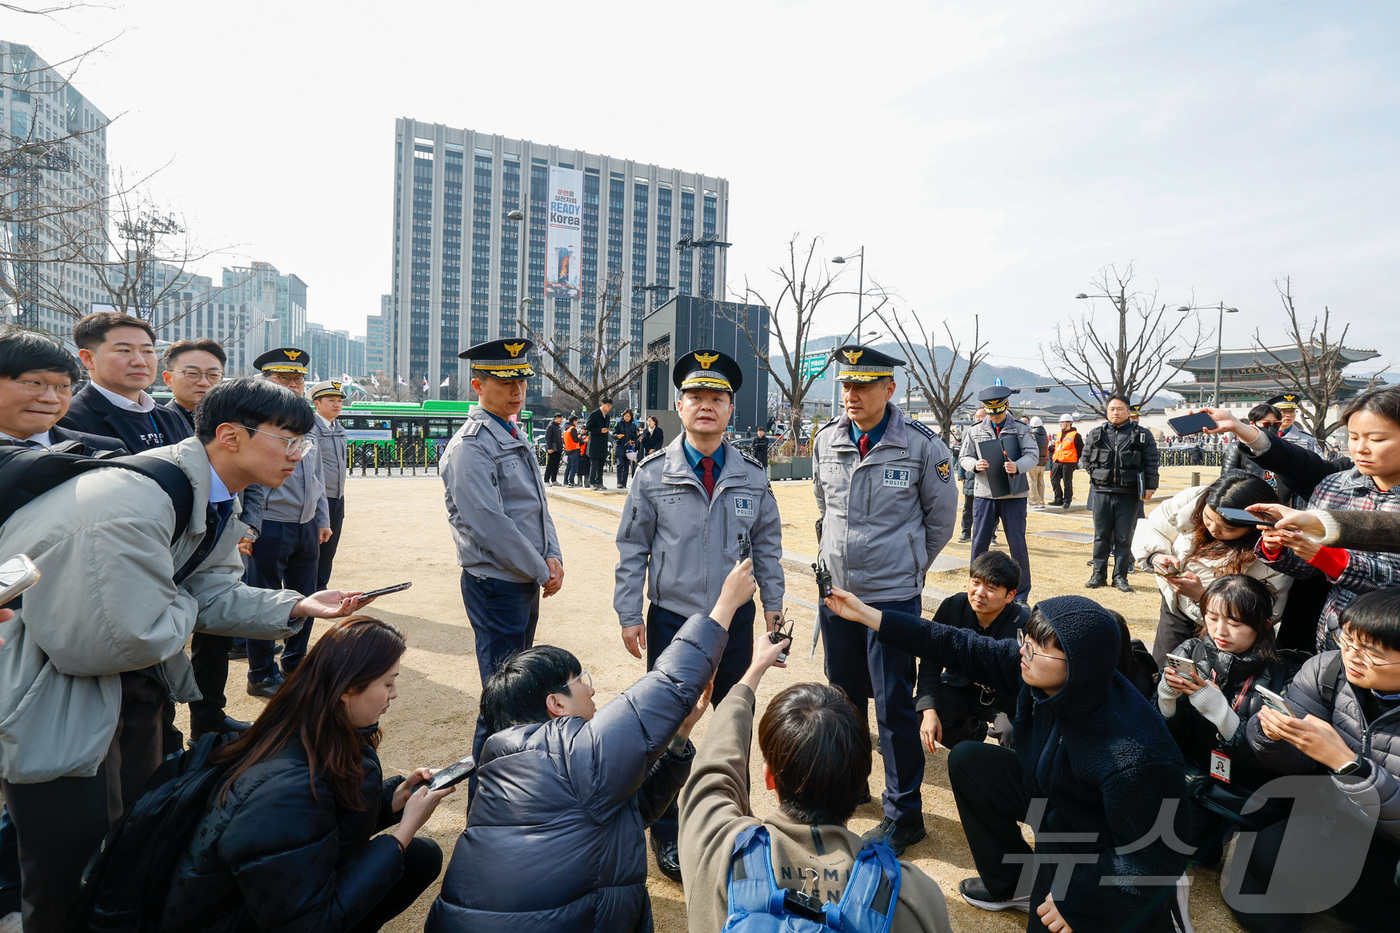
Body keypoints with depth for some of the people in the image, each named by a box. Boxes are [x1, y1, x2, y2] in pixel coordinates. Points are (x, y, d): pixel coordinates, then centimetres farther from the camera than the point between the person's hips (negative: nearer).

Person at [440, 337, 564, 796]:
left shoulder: (515, 437, 12)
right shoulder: (470, 445, -16)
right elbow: (491, 524, -22)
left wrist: (552, 556, -1)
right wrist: (542, 572, -14)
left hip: (527, 584, 9)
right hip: (496, 586, -9)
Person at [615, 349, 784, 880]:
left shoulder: (752, 477, 1)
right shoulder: (652, 474, -6)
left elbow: (767, 544, 10)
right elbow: (632, 549, -2)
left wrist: (773, 603, 9)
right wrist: (629, 615, -3)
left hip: (735, 619, 3)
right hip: (672, 618, -2)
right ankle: (667, 832, 28)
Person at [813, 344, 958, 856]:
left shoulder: (921, 444, -12)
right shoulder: (826, 440, 0)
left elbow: (941, 516, 2)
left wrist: (910, 564, 9)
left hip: (893, 594, -4)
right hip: (835, 588, 5)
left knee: (894, 706, 2)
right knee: (843, 695, 19)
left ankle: (904, 815, 20)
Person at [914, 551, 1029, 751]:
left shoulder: (1023, 623, -22)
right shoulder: (951, 607, -14)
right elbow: (930, 662, -10)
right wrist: (929, 710, -23)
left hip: (1006, 699, -3)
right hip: (960, 688, 3)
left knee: (1013, 731, -36)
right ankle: (974, 731, 12)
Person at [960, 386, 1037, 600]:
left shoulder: (1020, 429, 4)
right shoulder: (975, 431, 8)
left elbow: (1033, 454, -2)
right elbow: (964, 457, 8)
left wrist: (1017, 466, -23)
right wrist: (975, 464, -15)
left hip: (1014, 494, -1)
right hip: (984, 494, 1)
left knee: (1017, 544, 2)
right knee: (979, 543, 6)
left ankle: (1022, 593, 17)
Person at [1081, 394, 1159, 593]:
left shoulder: (1142, 434, 4)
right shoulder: (1096, 434, 9)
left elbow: (1151, 462, 2)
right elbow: (1084, 459, 17)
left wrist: (1150, 486, -5)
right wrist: (1097, 473, 3)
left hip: (1129, 494, -2)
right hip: (1102, 492, 2)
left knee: (1124, 537, 4)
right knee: (1101, 536, 7)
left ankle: (1120, 576, 13)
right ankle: (1099, 574, 15)